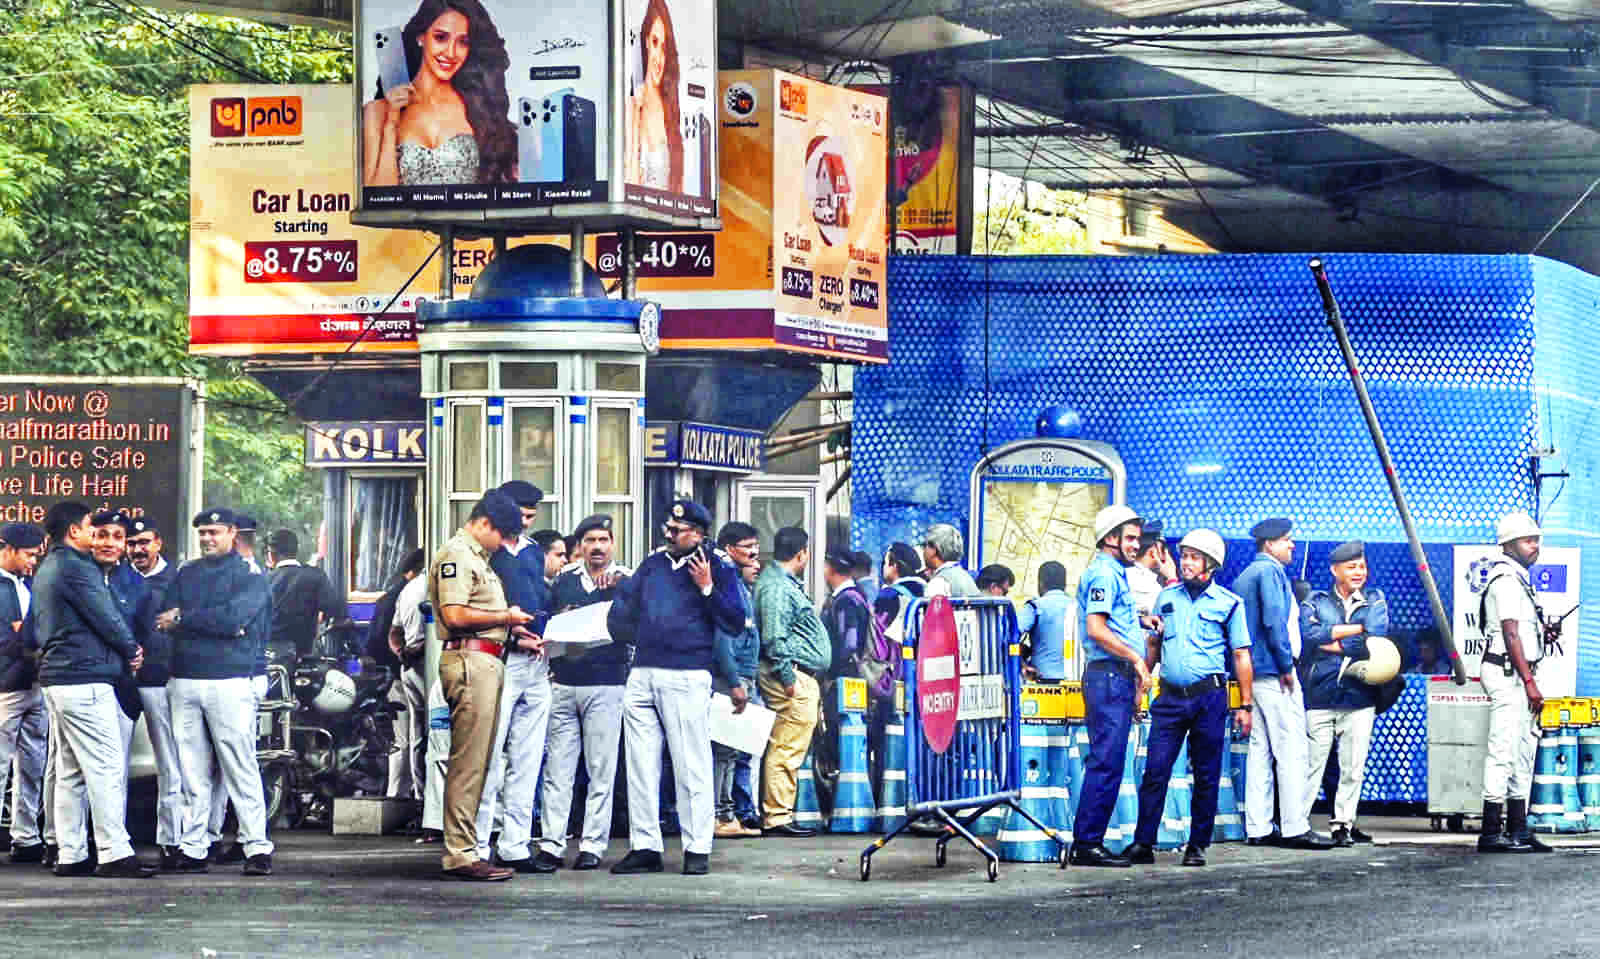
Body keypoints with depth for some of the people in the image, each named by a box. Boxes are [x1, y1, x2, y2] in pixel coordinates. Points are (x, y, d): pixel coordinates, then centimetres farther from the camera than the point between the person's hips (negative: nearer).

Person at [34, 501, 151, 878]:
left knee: (70, 772, 11)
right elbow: (106, 618, -14)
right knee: (107, 767, -9)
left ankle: (70, 855, 11)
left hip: (56, 677, 10)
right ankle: (115, 854, -12)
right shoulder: (76, 567, -14)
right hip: (85, 679, -10)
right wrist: (132, 650, 6)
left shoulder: (47, 569, 18)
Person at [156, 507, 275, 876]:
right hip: (184, 681, 5)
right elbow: (164, 619, 4)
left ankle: (257, 846, -8)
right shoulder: (186, 574, 18)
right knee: (192, 770, 4)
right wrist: (217, 624, -10)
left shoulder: (249, 575, 3)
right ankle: (193, 847, 7)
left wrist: (183, 619, -6)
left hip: (229, 682, -5)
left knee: (240, 767, -8)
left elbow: (234, 617, -13)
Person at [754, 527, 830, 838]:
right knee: (787, 750, -10)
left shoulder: (784, 583, 20)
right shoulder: (776, 587, -13)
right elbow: (774, 639, -19)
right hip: (793, 677, -11)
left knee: (785, 750, 11)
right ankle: (777, 817, -10)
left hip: (802, 678, 11)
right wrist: (788, 679, -19)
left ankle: (777, 815, 14)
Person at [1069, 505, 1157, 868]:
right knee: (1106, 762, -11)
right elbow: (1096, 630, -20)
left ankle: (1089, 842, 12)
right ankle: (1088, 843, -11)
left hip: (1120, 677, 11)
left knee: (1108, 762, 10)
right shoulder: (1103, 573, -11)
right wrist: (1136, 658, -16)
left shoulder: (1115, 573, 21)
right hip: (1109, 675, -11)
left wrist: (1139, 620, 19)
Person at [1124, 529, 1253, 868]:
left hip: (1209, 697, -2)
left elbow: (1241, 656, 2)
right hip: (1170, 697, 2)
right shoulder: (1167, 597, 12)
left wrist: (1245, 705, -1)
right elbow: (1152, 646, 21)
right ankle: (1143, 843, -4)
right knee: (1155, 770, -5)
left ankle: (1197, 846, 11)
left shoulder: (1228, 604, 2)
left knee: (1206, 776, 3)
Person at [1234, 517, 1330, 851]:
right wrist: (1286, 665, -14)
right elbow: (1274, 620, -19)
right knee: (1291, 749, -9)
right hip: (1274, 673, -10)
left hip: (1253, 673, 10)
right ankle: (1295, 828, -12)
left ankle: (1258, 829, 8)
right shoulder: (1270, 571, -9)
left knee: (1260, 750, 9)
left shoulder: (1244, 576, 20)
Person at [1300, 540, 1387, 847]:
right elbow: (1307, 634, -10)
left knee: (1353, 768, 1)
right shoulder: (1315, 602, 10)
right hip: (1319, 695, -1)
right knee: (1311, 764, -5)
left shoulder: (1375, 601, 13)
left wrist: (1331, 645, -4)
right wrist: (1355, 628, -9)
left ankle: (1343, 824, 10)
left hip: (1359, 696, 1)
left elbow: (1375, 639, -4)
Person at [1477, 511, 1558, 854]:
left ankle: (1518, 830, 17)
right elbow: (1511, 636, -19)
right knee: (1503, 750, -11)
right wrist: (1530, 683, -22)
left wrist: (1543, 633, 8)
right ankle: (1491, 832, -11)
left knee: (1524, 751, 12)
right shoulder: (1506, 579, -13)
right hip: (1507, 672, -11)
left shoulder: (1518, 579, 19)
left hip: (1518, 674, 11)